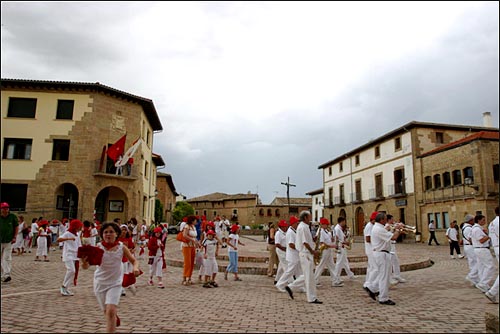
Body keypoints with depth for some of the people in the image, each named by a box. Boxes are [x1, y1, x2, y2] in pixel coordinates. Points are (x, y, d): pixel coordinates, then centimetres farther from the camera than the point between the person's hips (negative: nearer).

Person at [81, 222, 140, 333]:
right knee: (106, 311, 16)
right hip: (100, 283, 1)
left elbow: (134, 261, 0)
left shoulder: (121, 247, -8)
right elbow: (86, 266, -19)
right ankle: (115, 317, 51)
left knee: (111, 310, -17)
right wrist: (84, 262, -42)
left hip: (115, 283, -1)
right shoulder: (98, 247, -12)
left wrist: (135, 268, -22)